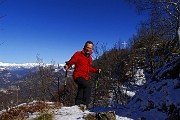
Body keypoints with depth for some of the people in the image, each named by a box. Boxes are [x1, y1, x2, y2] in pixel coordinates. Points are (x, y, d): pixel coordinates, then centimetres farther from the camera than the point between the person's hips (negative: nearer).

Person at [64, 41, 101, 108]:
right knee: (88, 86, -28)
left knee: (81, 92, 14)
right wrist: (67, 66, -29)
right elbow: (71, 61, -9)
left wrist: (96, 71, 16)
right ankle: (85, 104, -23)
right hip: (78, 76, -8)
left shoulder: (90, 58, 16)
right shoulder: (78, 54, -4)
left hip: (85, 77, 8)